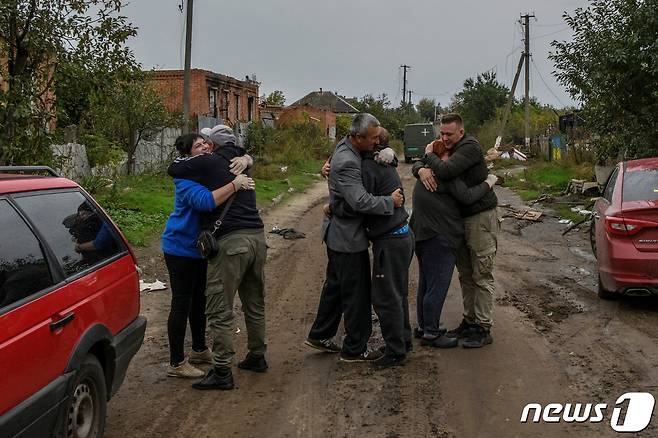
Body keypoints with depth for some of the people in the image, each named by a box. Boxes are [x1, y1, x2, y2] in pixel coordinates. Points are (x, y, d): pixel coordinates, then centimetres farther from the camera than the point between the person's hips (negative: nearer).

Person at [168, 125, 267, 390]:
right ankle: (257, 357, 32)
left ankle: (222, 372, -2)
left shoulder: (209, 162, -4)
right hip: (257, 238, 8)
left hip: (230, 241, -8)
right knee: (255, 303, 19)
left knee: (220, 310, -2)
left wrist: (184, 158, 22)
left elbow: (174, 169, 2)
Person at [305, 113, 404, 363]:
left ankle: (319, 336, 33)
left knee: (335, 286, 21)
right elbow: (360, 202, -33)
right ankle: (354, 349, 13)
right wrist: (390, 201, -21)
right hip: (348, 238, -10)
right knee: (357, 293, 1)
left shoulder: (347, 146, 3)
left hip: (338, 234, 10)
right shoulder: (346, 163, -27)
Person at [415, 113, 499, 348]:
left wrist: (430, 154, -12)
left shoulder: (470, 147, -18)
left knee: (482, 275, -4)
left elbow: (446, 172, -31)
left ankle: (483, 329, 2)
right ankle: (469, 321, 22)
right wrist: (422, 169, -16)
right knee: (465, 274, 13)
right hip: (461, 218, 9)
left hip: (481, 216, -9)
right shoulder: (448, 149, 10)